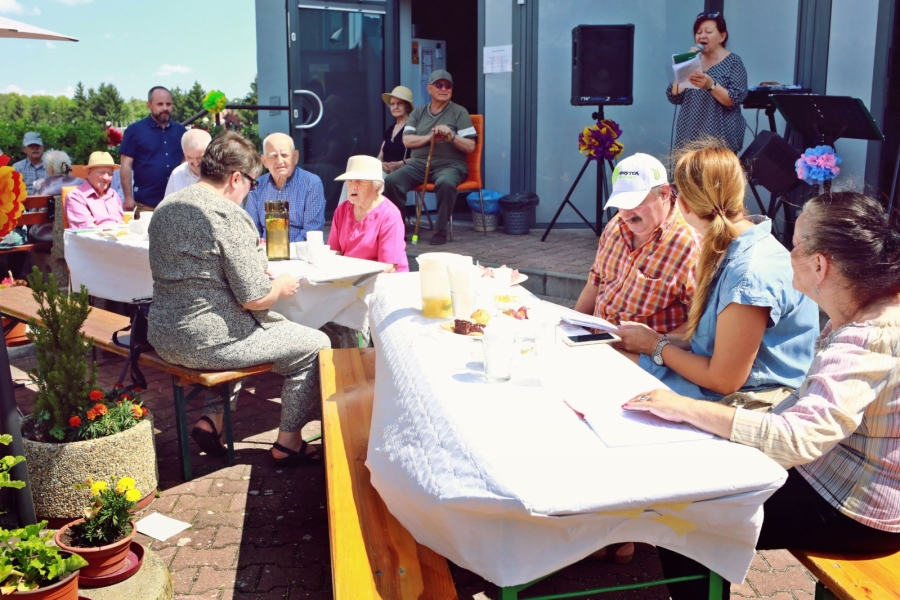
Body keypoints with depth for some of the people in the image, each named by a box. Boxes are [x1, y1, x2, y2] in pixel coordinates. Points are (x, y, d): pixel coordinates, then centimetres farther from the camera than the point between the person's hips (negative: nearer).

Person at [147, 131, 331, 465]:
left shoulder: (165, 207, 8)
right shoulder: (228, 215, -18)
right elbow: (254, 298, -20)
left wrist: (251, 253, 19)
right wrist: (282, 286, 2)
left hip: (163, 337, 9)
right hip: (207, 342, -9)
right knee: (315, 344, 6)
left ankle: (213, 418, 24)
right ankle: (288, 443, 16)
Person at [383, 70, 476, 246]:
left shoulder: (459, 112, 6)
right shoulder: (418, 112, 16)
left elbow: (470, 147, -1)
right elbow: (407, 141, 4)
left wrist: (451, 136, -18)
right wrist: (430, 137, -12)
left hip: (449, 164, -3)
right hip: (419, 163, 3)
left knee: (445, 183, -39)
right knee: (391, 180, -24)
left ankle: (441, 230, -21)